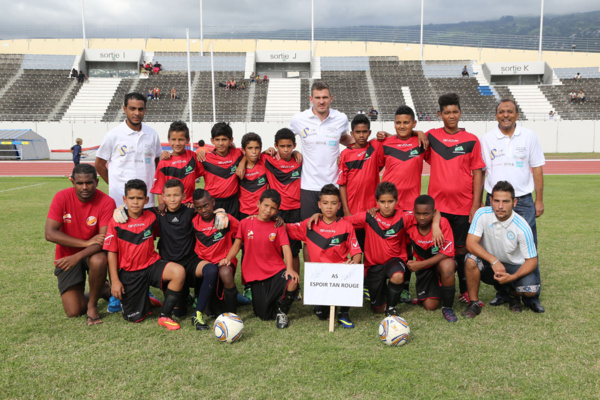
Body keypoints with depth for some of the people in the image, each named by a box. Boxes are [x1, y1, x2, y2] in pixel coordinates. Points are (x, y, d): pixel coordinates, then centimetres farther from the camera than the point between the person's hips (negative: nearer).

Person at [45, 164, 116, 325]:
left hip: (91, 254, -1)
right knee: (74, 311, -10)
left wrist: (78, 256, -37)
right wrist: (87, 242, -25)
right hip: (67, 255, 1)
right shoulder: (62, 197, -14)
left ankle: (93, 304, -10)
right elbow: (49, 233, -18)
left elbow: (105, 240, -23)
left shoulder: (106, 203, -18)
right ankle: (103, 290, 24)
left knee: (99, 261, -39)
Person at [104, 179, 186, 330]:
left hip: (151, 265, 2)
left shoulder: (151, 217, -1)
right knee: (134, 318, -2)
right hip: (129, 272, -1)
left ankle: (165, 316, -14)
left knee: (179, 272, -29)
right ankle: (145, 300, 35)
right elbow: (112, 252, -4)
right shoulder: (116, 222, -8)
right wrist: (115, 280, -7)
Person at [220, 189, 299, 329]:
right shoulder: (245, 223, 4)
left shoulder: (278, 227, 3)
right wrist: (228, 258, -12)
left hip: (276, 270, 0)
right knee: (264, 316, -6)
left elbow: (286, 248, -8)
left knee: (292, 282, -34)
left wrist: (289, 268, -25)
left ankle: (281, 311, -3)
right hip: (255, 274, 0)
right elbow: (237, 244, 8)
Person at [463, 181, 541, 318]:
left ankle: (514, 294, 13)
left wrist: (512, 277, -31)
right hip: (488, 263, 1)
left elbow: (532, 260, -15)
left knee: (531, 290, -27)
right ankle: (474, 303, -12)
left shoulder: (522, 227, -21)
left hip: (515, 266, 0)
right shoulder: (482, 214, -18)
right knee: (471, 259, -31)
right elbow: (471, 243, -22)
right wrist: (494, 261, -35)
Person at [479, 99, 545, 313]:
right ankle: (503, 293, 20)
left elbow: (537, 168, 6)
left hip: (523, 200, 0)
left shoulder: (529, 136, 4)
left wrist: (539, 200, 2)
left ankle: (531, 296, 11)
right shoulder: (487, 139, 3)